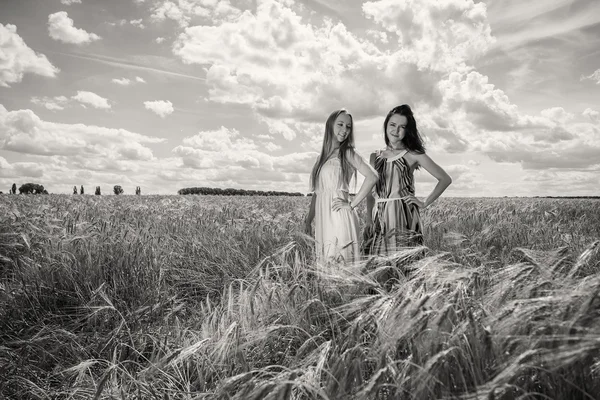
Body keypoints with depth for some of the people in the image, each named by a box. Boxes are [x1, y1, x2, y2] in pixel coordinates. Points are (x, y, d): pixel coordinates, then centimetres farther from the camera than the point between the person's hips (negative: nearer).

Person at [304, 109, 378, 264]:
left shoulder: (347, 153, -2)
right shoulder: (323, 156, 15)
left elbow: (372, 176, -15)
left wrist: (352, 204, -13)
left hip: (339, 217, -6)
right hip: (323, 220, 6)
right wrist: (308, 220, 14)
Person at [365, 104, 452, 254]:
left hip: (404, 216, -3)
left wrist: (425, 203, -1)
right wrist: (369, 219, 3)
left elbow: (445, 179, 3)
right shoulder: (375, 157, 13)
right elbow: (370, 191, 13)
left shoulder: (413, 155, 2)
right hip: (380, 218, 3)